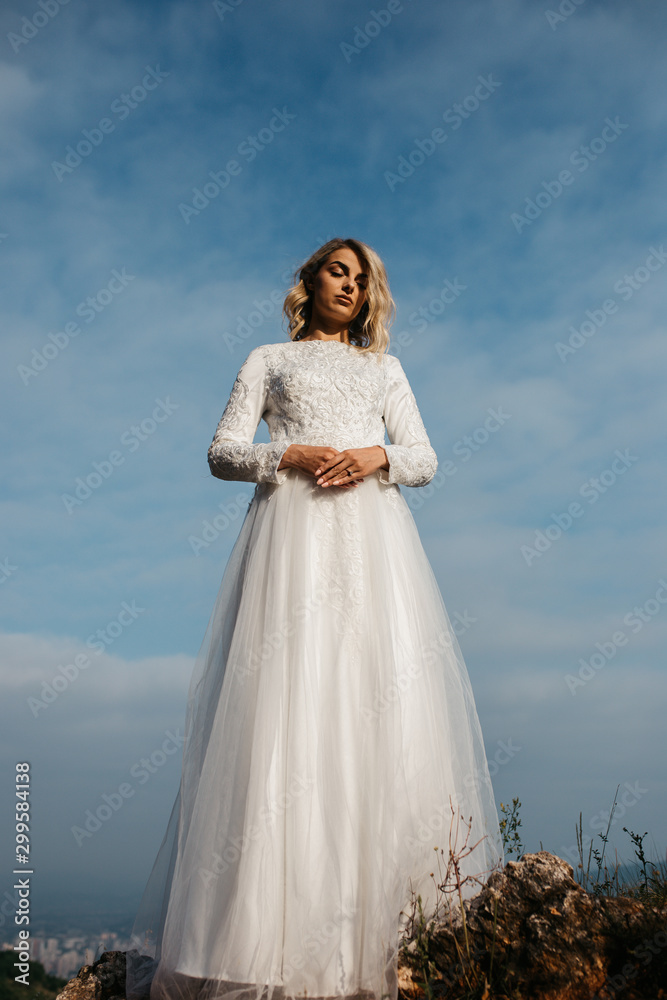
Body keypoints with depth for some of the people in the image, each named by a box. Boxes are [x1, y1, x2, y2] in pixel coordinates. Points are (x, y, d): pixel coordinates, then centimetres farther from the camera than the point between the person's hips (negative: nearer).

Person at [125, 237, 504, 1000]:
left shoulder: (384, 369, 25)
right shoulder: (269, 360, 20)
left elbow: (425, 460, 15)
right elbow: (222, 452, 9)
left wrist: (377, 456, -7)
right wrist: (291, 455, -9)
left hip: (370, 535, 2)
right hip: (292, 530, -2)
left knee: (383, 705, -9)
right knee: (285, 705, -12)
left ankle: (397, 929, -4)